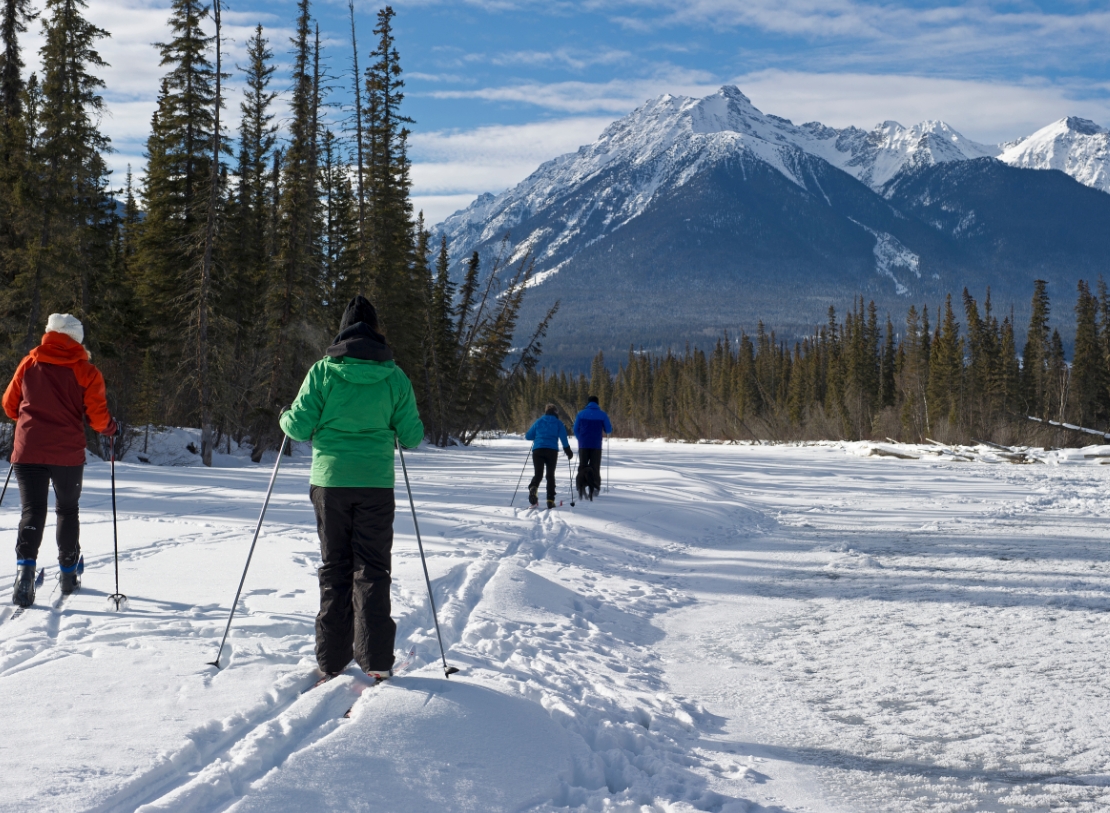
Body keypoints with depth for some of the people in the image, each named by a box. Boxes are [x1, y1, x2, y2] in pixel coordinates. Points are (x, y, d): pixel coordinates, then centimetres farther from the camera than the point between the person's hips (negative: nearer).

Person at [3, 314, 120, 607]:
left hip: (28, 451, 1)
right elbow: (98, 418, -5)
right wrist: (112, 428, 16)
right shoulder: (86, 371, -2)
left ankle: (25, 568, -22)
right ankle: (68, 574, 26)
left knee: (32, 511, 0)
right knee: (67, 510, 17)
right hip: (68, 453, 0)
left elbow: (10, 404, 12)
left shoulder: (29, 363, 4)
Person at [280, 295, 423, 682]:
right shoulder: (395, 377, -1)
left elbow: (300, 427, -4)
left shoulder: (322, 372, -4)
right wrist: (411, 429, 25)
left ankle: (332, 660, 12)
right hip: (375, 483, 0)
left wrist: (285, 417, 18)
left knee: (334, 569, 10)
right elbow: (411, 437, 2)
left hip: (330, 481, 0)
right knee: (372, 570, 6)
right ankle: (376, 660, 1)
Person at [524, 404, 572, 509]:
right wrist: (567, 450, 6)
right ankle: (550, 500, 2)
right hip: (552, 450, -1)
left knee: (538, 474, -1)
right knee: (550, 475, 9)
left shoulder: (539, 422, 15)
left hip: (537, 450, 1)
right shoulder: (558, 423, 11)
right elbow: (563, 437, 0)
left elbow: (528, 436, 17)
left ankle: (533, 488, -35)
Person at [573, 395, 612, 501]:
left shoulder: (581, 414, 2)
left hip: (583, 445, 0)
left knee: (582, 466, 9)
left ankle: (581, 486, -10)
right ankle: (595, 487, -10)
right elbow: (609, 430, 2)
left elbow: (575, 430, 7)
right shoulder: (602, 414, 0)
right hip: (596, 446, 0)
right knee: (595, 467, 8)